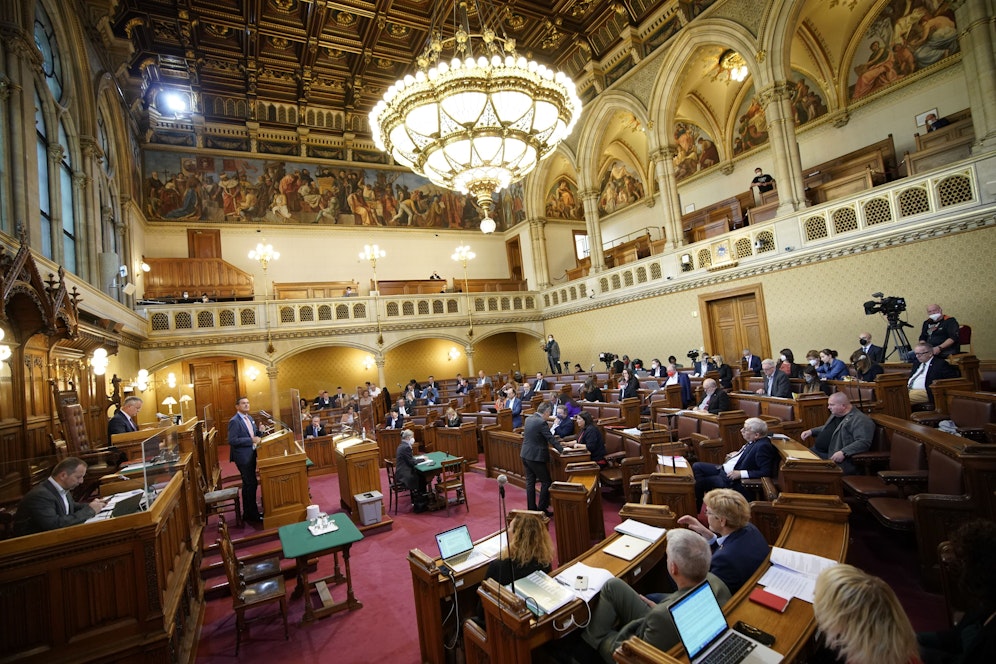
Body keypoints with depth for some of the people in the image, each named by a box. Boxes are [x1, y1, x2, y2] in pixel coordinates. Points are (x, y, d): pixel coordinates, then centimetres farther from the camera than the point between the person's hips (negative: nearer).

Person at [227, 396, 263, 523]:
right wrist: (251, 440, -23)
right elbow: (232, 440, -21)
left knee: (248, 484, 17)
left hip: (251, 455, 9)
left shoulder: (249, 418, 10)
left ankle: (248, 513, 29)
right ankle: (253, 515, 6)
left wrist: (260, 431, -4)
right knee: (251, 484, -5)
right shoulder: (234, 421, -16)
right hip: (243, 456, -9)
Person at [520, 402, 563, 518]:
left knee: (530, 482, 15)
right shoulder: (541, 422, -20)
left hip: (525, 455, 9)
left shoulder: (528, 419, 6)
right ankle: (542, 509, 9)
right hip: (536, 457, -9)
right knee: (546, 482, 5)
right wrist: (562, 449, -5)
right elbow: (551, 438, -17)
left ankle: (531, 508, 23)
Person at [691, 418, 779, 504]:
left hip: (733, 479, -10)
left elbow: (765, 472, -26)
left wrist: (741, 474, -27)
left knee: (700, 481, -10)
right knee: (696, 466, 7)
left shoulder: (763, 446, -24)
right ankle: (697, 501, 13)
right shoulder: (754, 441, 2)